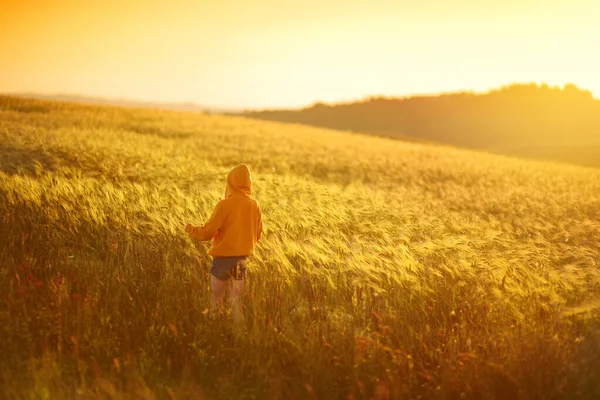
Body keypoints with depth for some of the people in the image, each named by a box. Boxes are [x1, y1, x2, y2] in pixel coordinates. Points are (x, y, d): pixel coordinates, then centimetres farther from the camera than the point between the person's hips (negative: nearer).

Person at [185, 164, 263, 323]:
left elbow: (207, 232, -13)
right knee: (237, 298, 13)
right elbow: (257, 235, 7)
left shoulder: (224, 205, -16)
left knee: (216, 298, 10)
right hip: (242, 258, 4)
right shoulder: (254, 205, -2)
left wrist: (190, 229, 5)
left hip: (223, 257, -4)